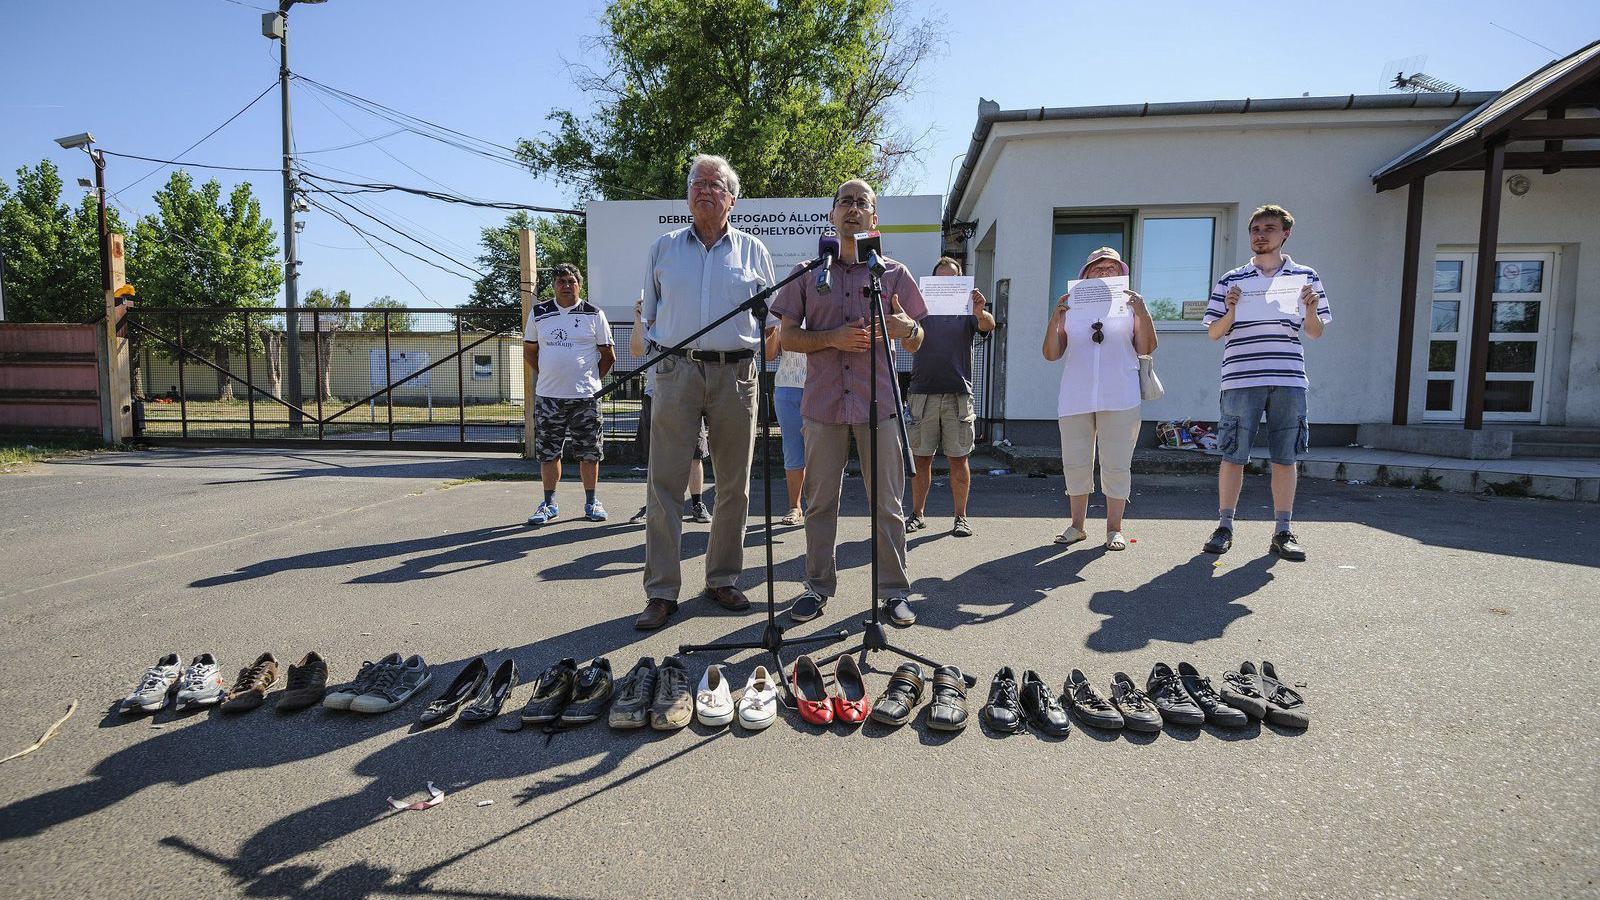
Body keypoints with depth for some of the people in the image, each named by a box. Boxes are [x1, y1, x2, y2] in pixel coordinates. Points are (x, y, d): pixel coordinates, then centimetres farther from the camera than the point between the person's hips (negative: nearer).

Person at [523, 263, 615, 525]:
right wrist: (547, 375, 10)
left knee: (589, 452, 3)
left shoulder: (594, 315, 3)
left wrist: (592, 379, 5)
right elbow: (529, 350, 17)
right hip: (549, 396, 2)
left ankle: (591, 503, 16)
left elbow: (608, 356, 8)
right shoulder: (539, 313, 8)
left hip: (585, 396, -1)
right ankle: (549, 504, 17)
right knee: (548, 452, 5)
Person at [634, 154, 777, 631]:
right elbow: (649, 312, 18)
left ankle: (723, 579, 19)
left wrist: (761, 347, 3)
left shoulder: (753, 250, 12)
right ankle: (661, 592, 1)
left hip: (735, 373, 1)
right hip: (677, 371, 0)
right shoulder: (664, 247, 13)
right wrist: (663, 347, 7)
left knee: (734, 485, 5)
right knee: (665, 482, -5)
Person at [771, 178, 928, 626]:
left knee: (886, 502, 2)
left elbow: (916, 342, 12)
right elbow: (786, 337, 6)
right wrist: (833, 339, -11)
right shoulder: (808, 273, 11)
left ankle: (893, 591, 12)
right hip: (823, 400, 1)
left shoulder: (893, 272, 11)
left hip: (878, 401, 0)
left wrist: (905, 328, -13)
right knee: (820, 500, 5)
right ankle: (818, 586, 17)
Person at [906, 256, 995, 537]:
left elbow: (988, 326, -10)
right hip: (922, 394, 1)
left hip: (957, 395, -1)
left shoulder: (967, 310, 9)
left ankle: (961, 517, 10)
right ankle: (917, 514, 14)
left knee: (958, 458, 2)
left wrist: (980, 312, -34)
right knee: (921, 458, 5)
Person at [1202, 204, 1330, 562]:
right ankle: (1224, 527, 10)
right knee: (1233, 456, 0)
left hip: (1289, 380, 1)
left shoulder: (1306, 276, 12)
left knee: (1285, 458, 5)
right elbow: (1213, 333, 8)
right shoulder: (1231, 280, 8)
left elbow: (1315, 333, 13)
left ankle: (1282, 532, 13)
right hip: (1241, 380, -1)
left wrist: (1310, 310, -7)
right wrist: (1231, 311, -10)